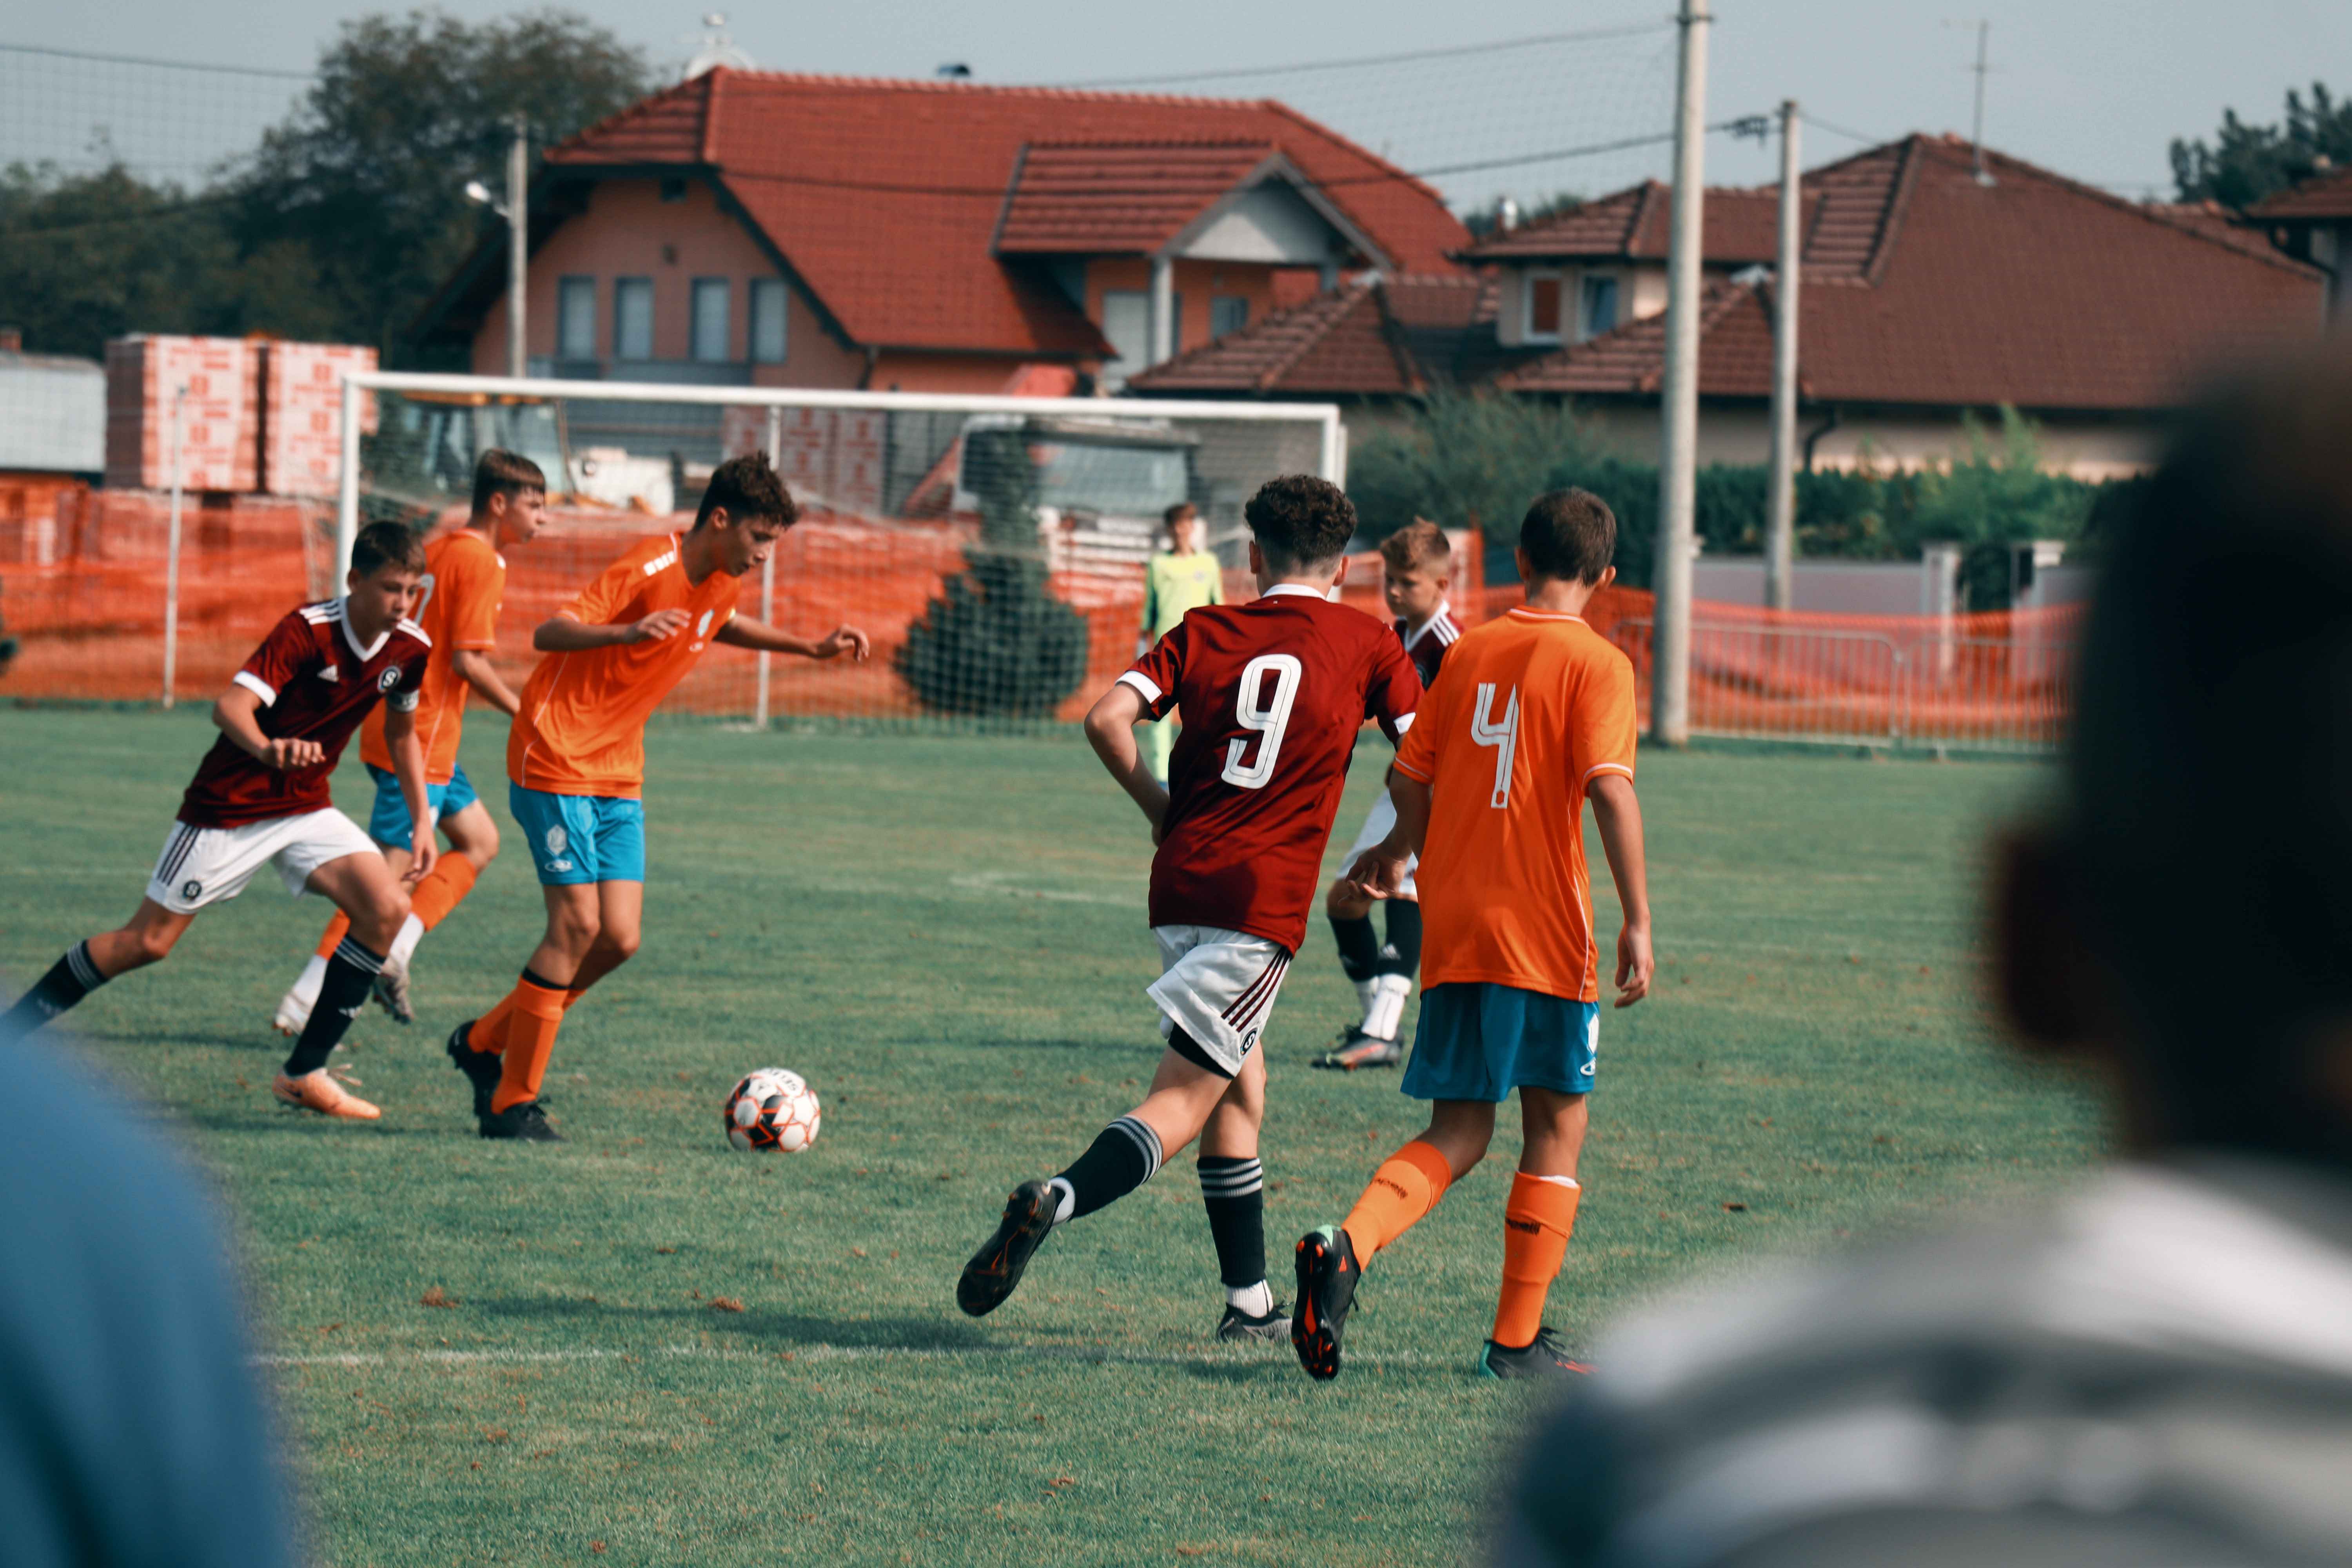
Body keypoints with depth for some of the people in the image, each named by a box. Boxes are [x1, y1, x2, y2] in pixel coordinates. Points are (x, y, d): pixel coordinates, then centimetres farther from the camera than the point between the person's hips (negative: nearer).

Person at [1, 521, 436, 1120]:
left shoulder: (411, 650, -5)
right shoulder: (307, 630, -24)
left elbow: (401, 732, 15)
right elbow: (231, 706, -36)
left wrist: (422, 824, 11)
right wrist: (269, 749, -57)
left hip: (307, 808, 6)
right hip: (230, 804, -6)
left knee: (387, 907, -16)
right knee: (148, 942, -2)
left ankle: (305, 1074, -8)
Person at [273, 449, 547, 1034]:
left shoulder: (438, 550, 14)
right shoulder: (482, 562, -13)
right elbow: (469, 661, -18)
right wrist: (523, 712, -7)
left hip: (396, 720, 10)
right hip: (421, 739, -10)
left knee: (480, 841, 16)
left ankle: (393, 953, 6)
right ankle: (305, 1003, -6)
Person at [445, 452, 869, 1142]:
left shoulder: (722, 584, 7)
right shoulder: (650, 569, -19)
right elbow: (549, 633, -26)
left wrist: (810, 647, 25)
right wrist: (628, 631, -43)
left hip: (619, 776, 8)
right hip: (556, 764, -8)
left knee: (619, 938, -1)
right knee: (577, 924, -14)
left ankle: (486, 1042, 17)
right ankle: (512, 1103, -5)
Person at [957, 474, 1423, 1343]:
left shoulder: (1203, 631, 10)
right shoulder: (1365, 641, 4)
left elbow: (1108, 719, -3)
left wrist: (1159, 805, 12)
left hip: (1181, 881, 4)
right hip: (1267, 900, -4)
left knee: (1241, 1086, 19)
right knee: (1178, 1106, -8)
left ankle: (1251, 1300, 21)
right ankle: (1058, 1199, -34)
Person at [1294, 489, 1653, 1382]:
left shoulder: (1469, 652, 11)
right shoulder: (1596, 664, -6)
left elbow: (1411, 778, 17)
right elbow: (1610, 789, -18)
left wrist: (1403, 853, 37)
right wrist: (1638, 921, -17)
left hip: (1452, 930, 5)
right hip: (1546, 934, -5)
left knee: (1457, 1137, 9)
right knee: (1558, 1127, 8)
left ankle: (1346, 1246, -18)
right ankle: (1518, 1342, 8)